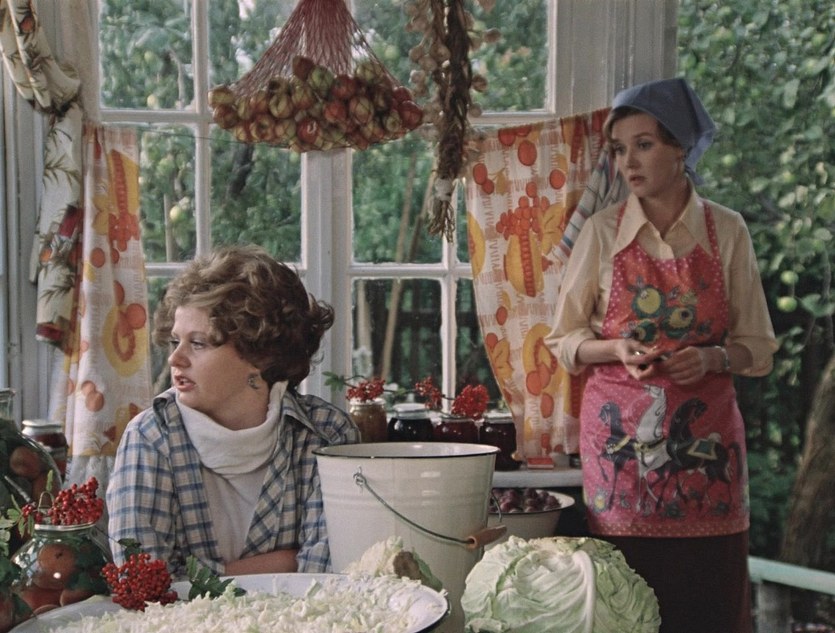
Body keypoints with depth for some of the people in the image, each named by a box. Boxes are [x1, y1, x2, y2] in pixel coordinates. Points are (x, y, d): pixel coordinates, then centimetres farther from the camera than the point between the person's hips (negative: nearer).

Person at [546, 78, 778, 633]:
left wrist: (711, 357, -13)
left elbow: (759, 348, 7)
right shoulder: (602, 232, 3)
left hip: (706, 434, 0)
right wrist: (617, 349, -11)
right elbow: (564, 341, 7)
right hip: (621, 430, 0)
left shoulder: (727, 231, 3)